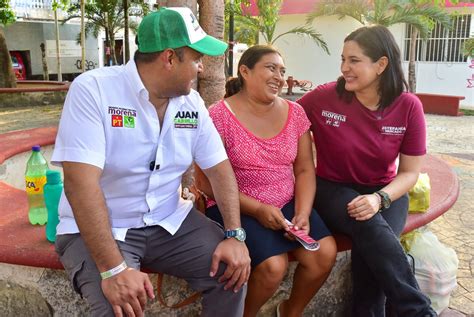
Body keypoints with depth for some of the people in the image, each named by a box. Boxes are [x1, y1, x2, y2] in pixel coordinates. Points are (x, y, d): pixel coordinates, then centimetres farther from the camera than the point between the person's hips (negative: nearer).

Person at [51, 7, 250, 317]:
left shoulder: (192, 102, -1)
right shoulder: (93, 90, -19)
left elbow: (219, 167, 2)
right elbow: (82, 181, -27)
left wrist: (235, 235, -11)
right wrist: (114, 269, -32)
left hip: (170, 221, 5)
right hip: (98, 229, -4)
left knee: (233, 269, -8)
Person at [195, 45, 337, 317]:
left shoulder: (295, 113, 4)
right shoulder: (220, 116, -12)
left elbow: (305, 170, 5)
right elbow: (207, 182, -12)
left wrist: (302, 213, -12)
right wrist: (257, 209, -18)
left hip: (287, 204, 5)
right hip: (236, 208, -5)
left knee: (326, 252, -14)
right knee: (273, 265, -25)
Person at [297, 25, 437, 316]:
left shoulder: (408, 107, -9)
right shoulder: (323, 97, -12)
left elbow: (410, 172, -4)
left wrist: (379, 199, -21)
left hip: (384, 192, 1)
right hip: (333, 189, -1)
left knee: (371, 246, -30)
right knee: (372, 228, -33)